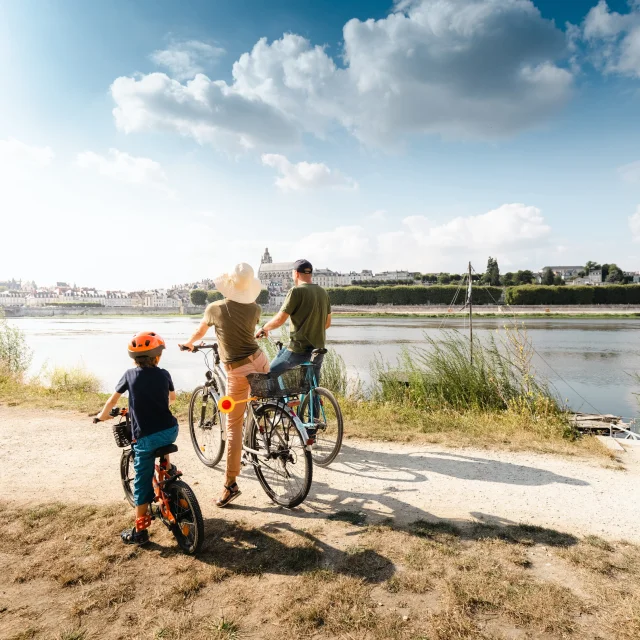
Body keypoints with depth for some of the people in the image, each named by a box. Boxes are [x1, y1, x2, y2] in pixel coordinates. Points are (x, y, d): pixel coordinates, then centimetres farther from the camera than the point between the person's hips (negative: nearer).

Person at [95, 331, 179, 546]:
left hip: (145, 438, -2)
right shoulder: (164, 374, 5)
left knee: (142, 482, 9)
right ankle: (168, 468, 37)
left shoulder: (130, 375, 1)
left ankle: (140, 531, 17)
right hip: (170, 430, 2)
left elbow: (113, 400, 11)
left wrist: (102, 415, 32)